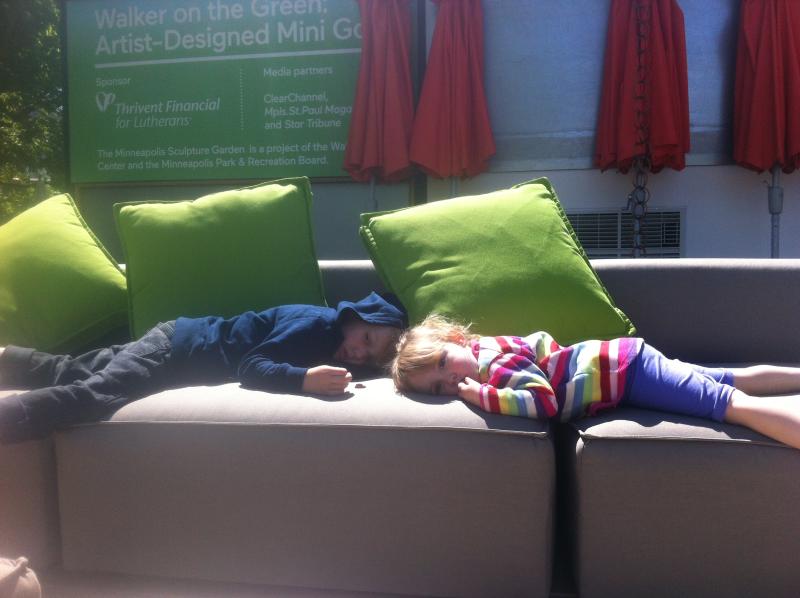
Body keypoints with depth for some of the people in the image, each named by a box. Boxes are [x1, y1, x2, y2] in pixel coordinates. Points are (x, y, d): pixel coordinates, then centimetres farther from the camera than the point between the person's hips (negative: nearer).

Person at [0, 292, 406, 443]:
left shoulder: (334, 348, 0)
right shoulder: (315, 323, -25)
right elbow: (250, 367, -30)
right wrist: (305, 378, -46)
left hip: (185, 346, 7)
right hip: (174, 346, -7)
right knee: (93, 395, -28)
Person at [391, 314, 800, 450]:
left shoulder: (495, 364, -21)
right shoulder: (486, 347, 6)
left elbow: (544, 401, -31)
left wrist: (484, 396, -30)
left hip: (626, 369, -8)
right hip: (622, 361, 8)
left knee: (735, 404, -17)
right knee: (740, 381, 14)